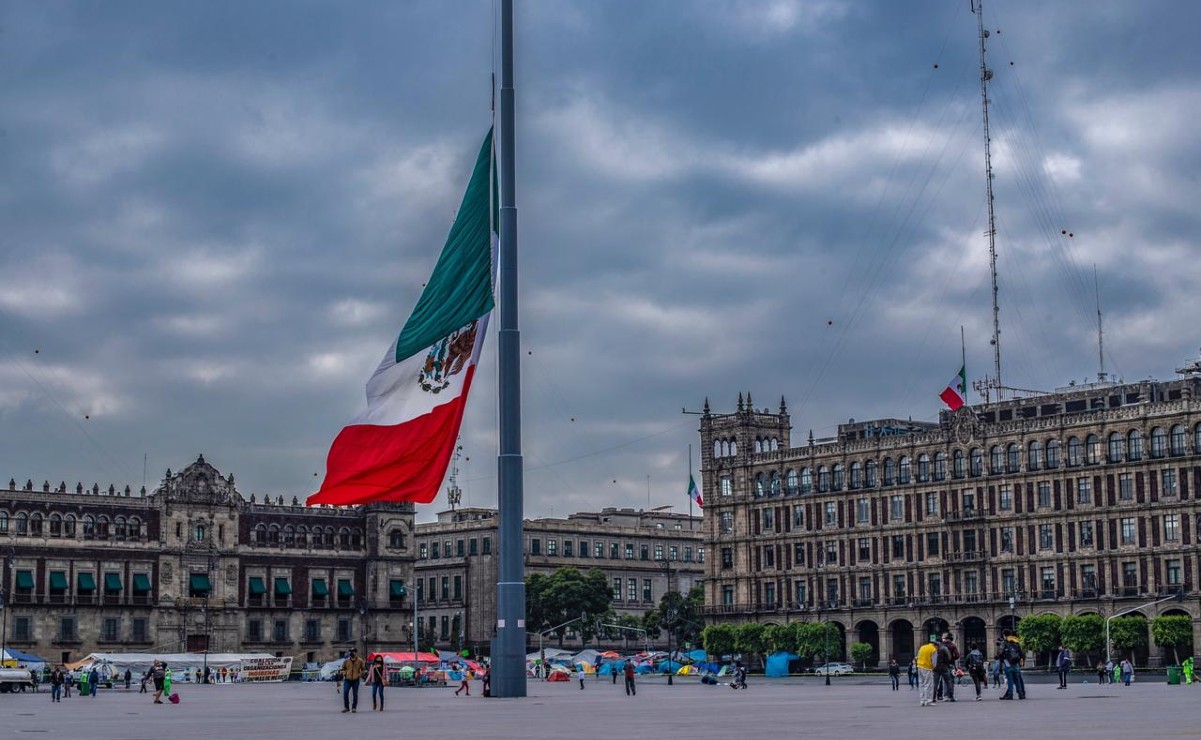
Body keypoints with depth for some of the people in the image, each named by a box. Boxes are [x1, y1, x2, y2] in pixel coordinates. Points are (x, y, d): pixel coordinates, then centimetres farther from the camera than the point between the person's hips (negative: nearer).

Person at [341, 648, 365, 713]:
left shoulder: (360, 661, 0)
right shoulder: (347, 661, 4)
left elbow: (363, 669, 10)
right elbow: (343, 668, 17)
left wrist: (360, 675, -5)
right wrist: (344, 673, -1)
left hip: (355, 680, -1)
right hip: (347, 680, 1)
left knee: (355, 694, 3)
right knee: (345, 693, -7)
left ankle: (354, 708, 14)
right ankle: (346, 707, 5)